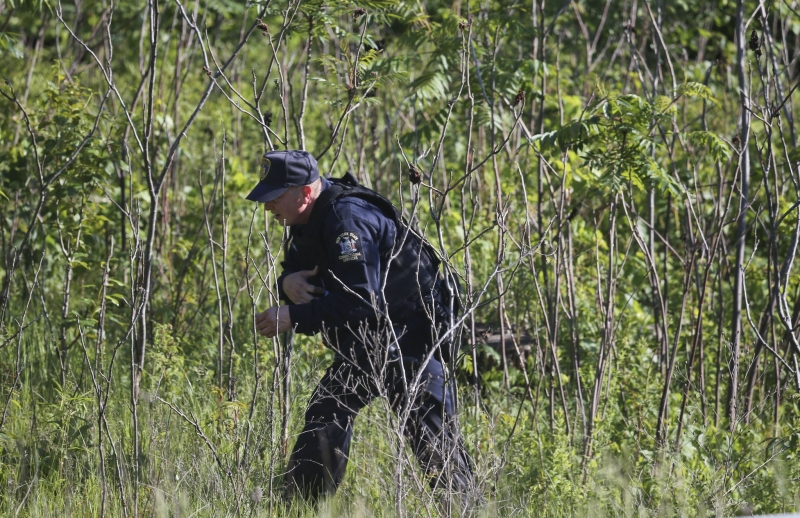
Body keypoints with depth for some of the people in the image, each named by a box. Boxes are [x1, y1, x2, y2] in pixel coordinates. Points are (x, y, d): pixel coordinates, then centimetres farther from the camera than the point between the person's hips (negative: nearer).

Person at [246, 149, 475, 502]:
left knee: (432, 437, -13)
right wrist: (289, 282, -10)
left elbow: (360, 302, -31)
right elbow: (297, 269, 15)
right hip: (367, 341, 10)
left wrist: (294, 317, -27)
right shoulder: (308, 220, 6)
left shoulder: (346, 219, -25)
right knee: (324, 418, 8)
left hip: (409, 338, -10)